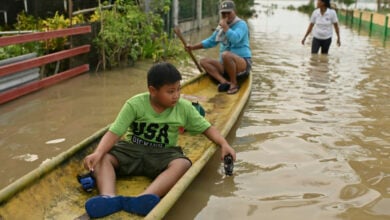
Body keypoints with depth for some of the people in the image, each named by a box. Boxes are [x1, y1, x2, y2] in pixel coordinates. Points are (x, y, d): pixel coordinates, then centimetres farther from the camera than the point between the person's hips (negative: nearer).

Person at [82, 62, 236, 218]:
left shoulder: (184, 107, -2)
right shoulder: (135, 104, -9)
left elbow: (207, 128, 6)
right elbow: (114, 133, -14)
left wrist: (224, 144, -12)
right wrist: (97, 153, -31)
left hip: (162, 154, 0)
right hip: (132, 149, 0)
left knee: (183, 164, -34)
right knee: (102, 159, -27)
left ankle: (144, 199, -55)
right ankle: (109, 198, -53)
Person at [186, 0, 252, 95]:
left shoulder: (241, 24, -7)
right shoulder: (220, 28, 14)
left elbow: (235, 39, -27)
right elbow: (210, 42, 26)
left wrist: (225, 26, -17)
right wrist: (193, 47, 19)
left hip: (243, 64, -8)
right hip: (225, 66, 8)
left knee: (226, 54, -36)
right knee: (203, 61, -5)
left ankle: (234, 83, -18)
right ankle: (224, 81, -25)